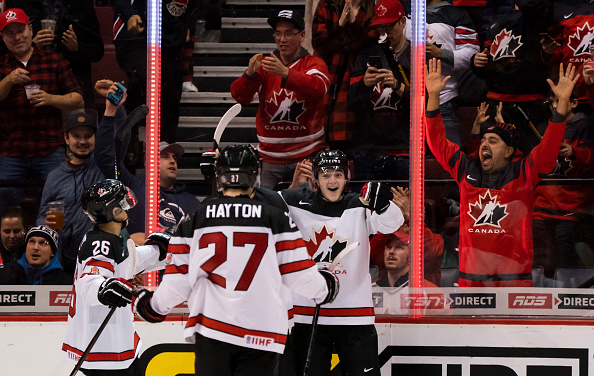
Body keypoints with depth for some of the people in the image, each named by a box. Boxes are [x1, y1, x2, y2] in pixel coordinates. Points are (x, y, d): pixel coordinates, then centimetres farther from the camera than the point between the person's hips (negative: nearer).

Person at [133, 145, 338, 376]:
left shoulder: (194, 219, 4)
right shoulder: (275, 218, 0)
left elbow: (179, 281, 4)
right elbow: (299, 274, 1)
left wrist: (155, 305, 23)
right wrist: (323, 288, 23)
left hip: (210, 328, 1)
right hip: (261, 335, -1)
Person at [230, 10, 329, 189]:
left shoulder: (314, 63, 3)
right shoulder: (265, 64, 10)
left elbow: (319, 87, -22)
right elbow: (239, 96, -4)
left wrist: (285, 73, -38)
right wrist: (250, 74, -26)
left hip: (307, 155, -2)